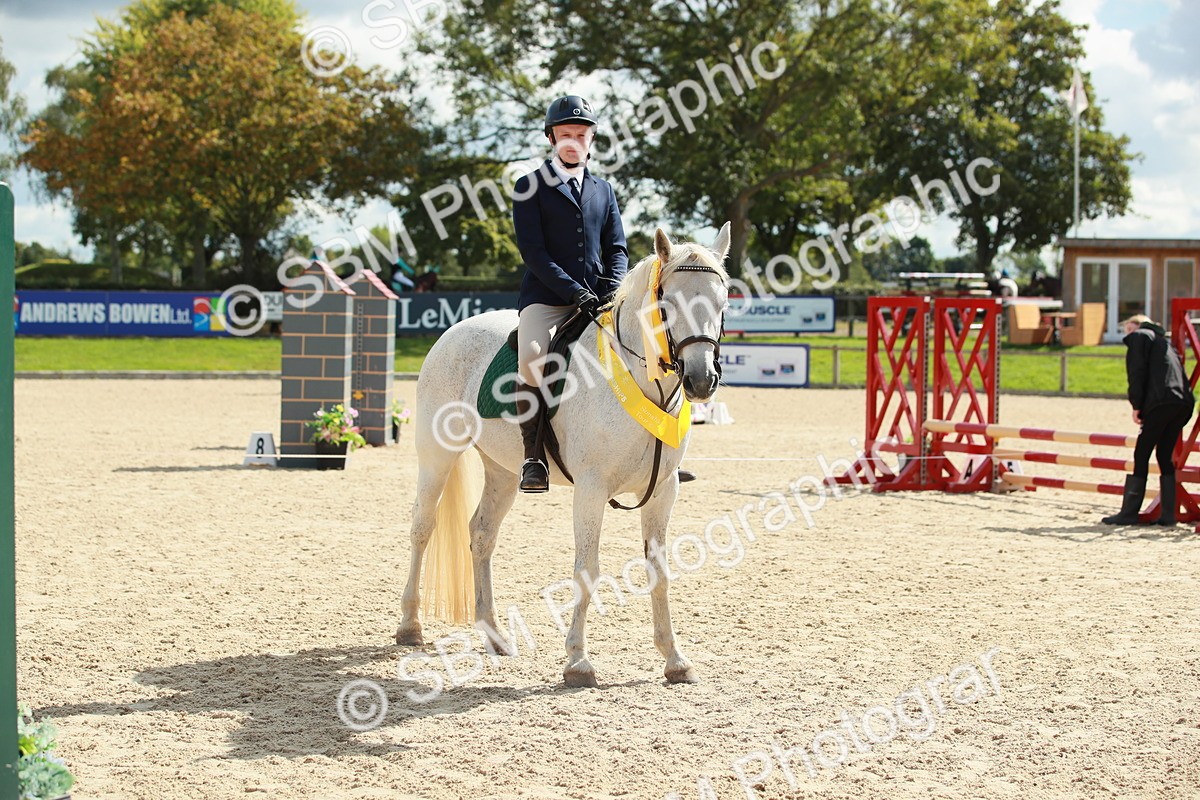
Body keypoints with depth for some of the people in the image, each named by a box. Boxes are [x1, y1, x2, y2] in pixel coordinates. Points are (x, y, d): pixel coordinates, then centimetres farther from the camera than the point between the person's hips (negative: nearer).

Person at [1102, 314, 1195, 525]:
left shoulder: (1138, 337, 8)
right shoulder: (1164, 341, 31)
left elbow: (1137, 373, -5)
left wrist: (1136, 405, -5)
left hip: (1161, 402, -7)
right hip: (1183, 403, 7)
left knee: (1141, 455, -4)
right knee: (1165, 456, 12)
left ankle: (1129, 512, -4)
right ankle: (1168, 514, 7)